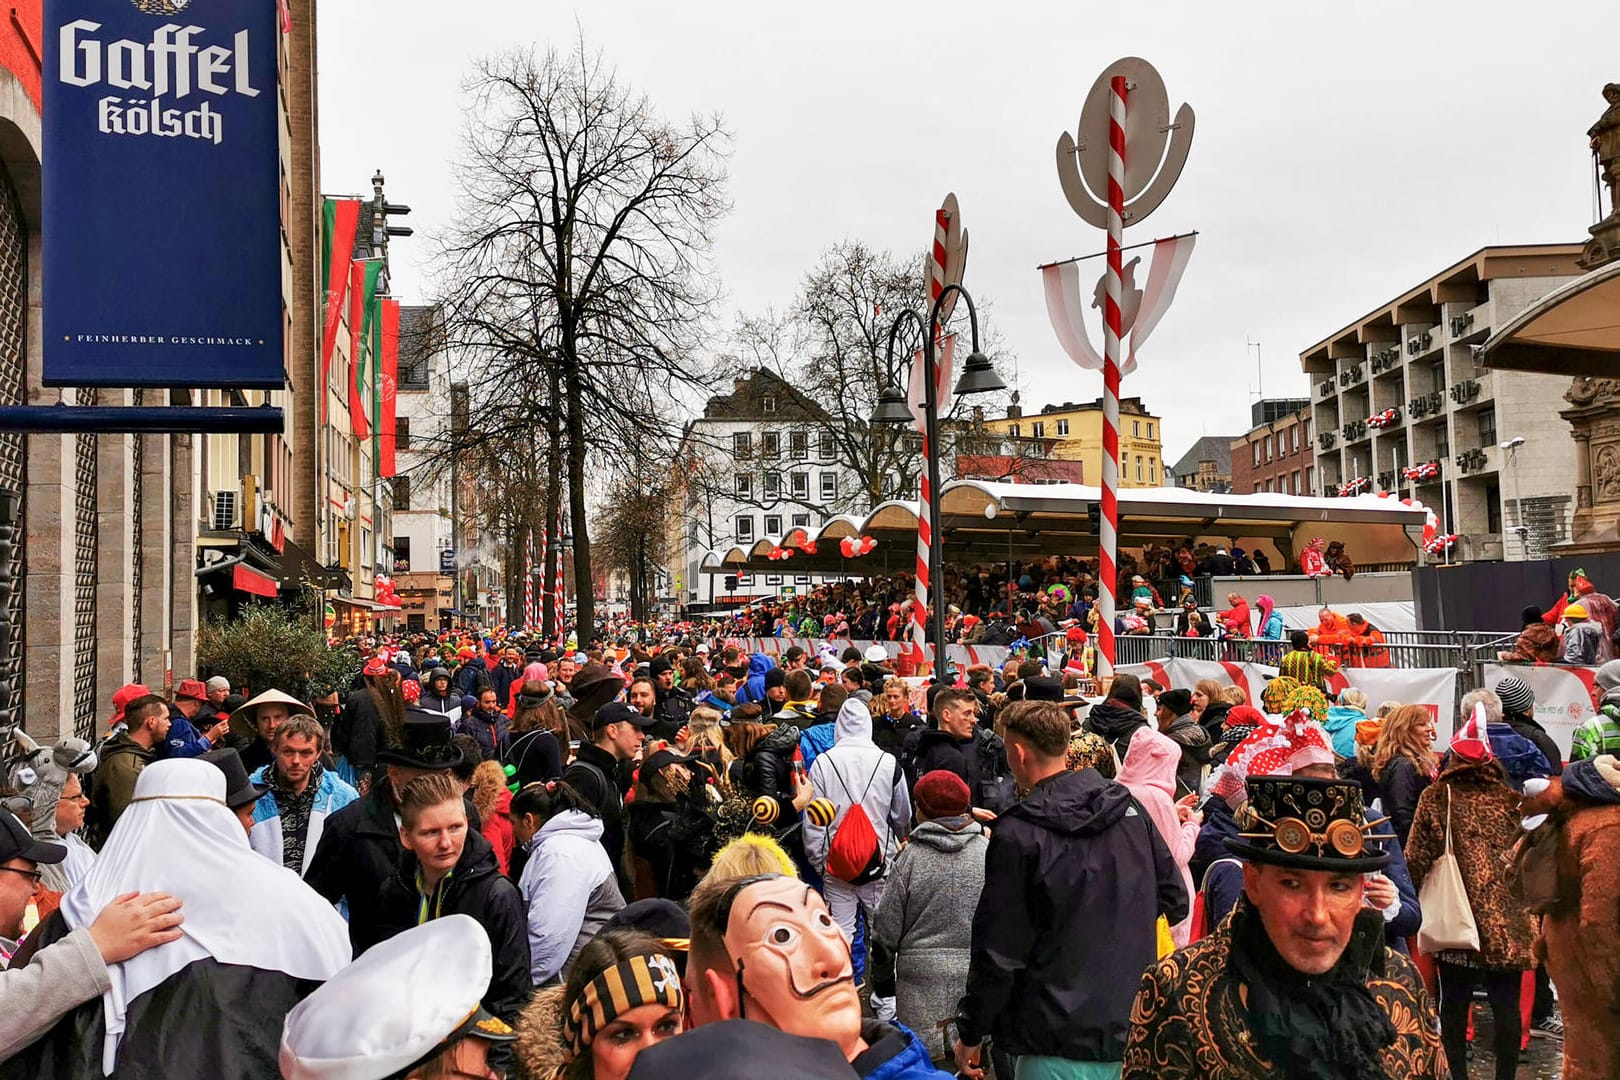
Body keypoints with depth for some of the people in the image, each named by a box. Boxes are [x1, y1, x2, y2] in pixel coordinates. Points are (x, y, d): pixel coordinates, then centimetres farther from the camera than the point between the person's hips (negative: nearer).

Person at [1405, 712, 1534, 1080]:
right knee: (1506, 1004, 8)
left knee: (1454, 1004, 9)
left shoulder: (1435, 797, -5)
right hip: (1505, 920, 1)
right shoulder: (1509, 798, -2)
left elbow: (1416, 859, -6)